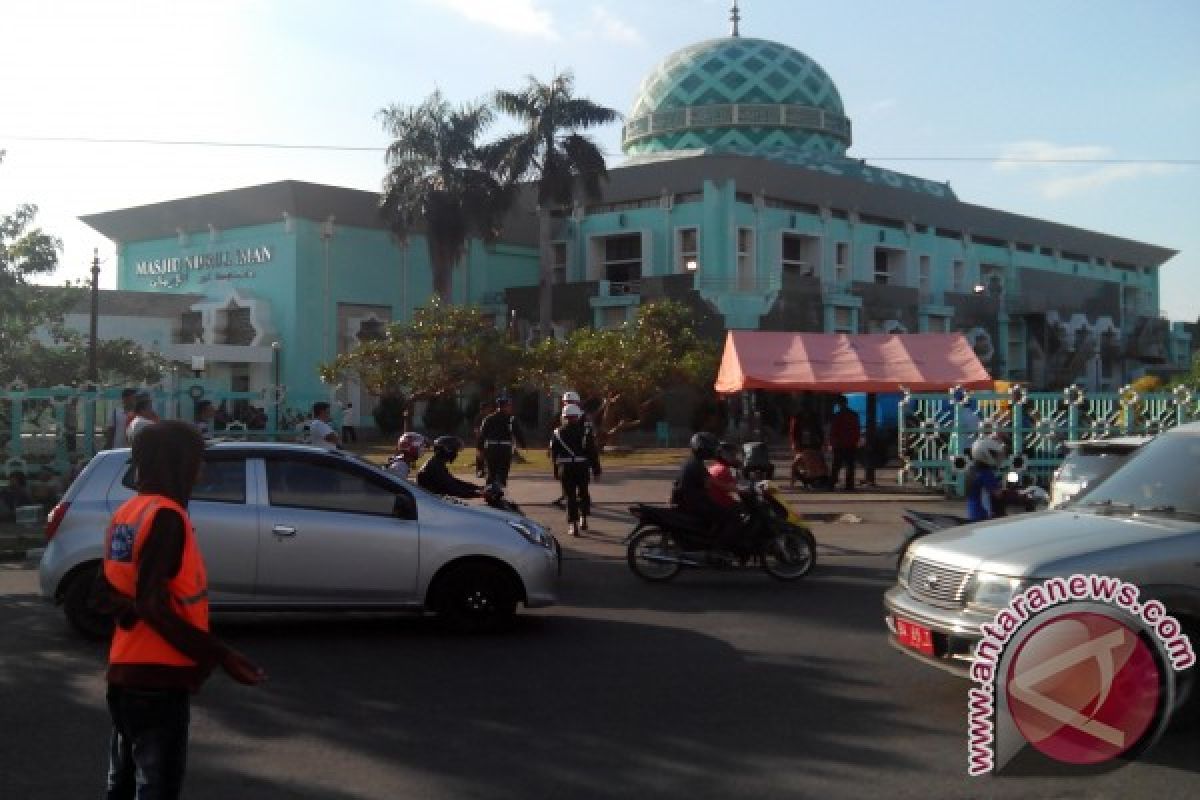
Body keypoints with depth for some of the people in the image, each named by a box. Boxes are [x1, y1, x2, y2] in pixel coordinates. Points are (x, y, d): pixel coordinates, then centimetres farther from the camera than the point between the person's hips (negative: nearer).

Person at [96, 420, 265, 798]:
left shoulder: (126, 512, 10)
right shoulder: (165, 515, -16)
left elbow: (108, 594, 15)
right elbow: (150, 604, -23)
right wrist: (221, 655, -23)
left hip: (125, 672, 9)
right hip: (157, 678, -9)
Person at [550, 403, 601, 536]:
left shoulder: (557, 433, 3)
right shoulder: (585, 431, -2)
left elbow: (553, 454, 5)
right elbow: (593, 452, -3)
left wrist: (556, 470, 13)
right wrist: (596, 469, 3)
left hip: (565, 469, 0)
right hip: (582, 467, 0)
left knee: (570, 496, 3)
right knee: (583, 493, 20)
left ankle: (572, 525, -1)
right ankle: (583, 518, 15)